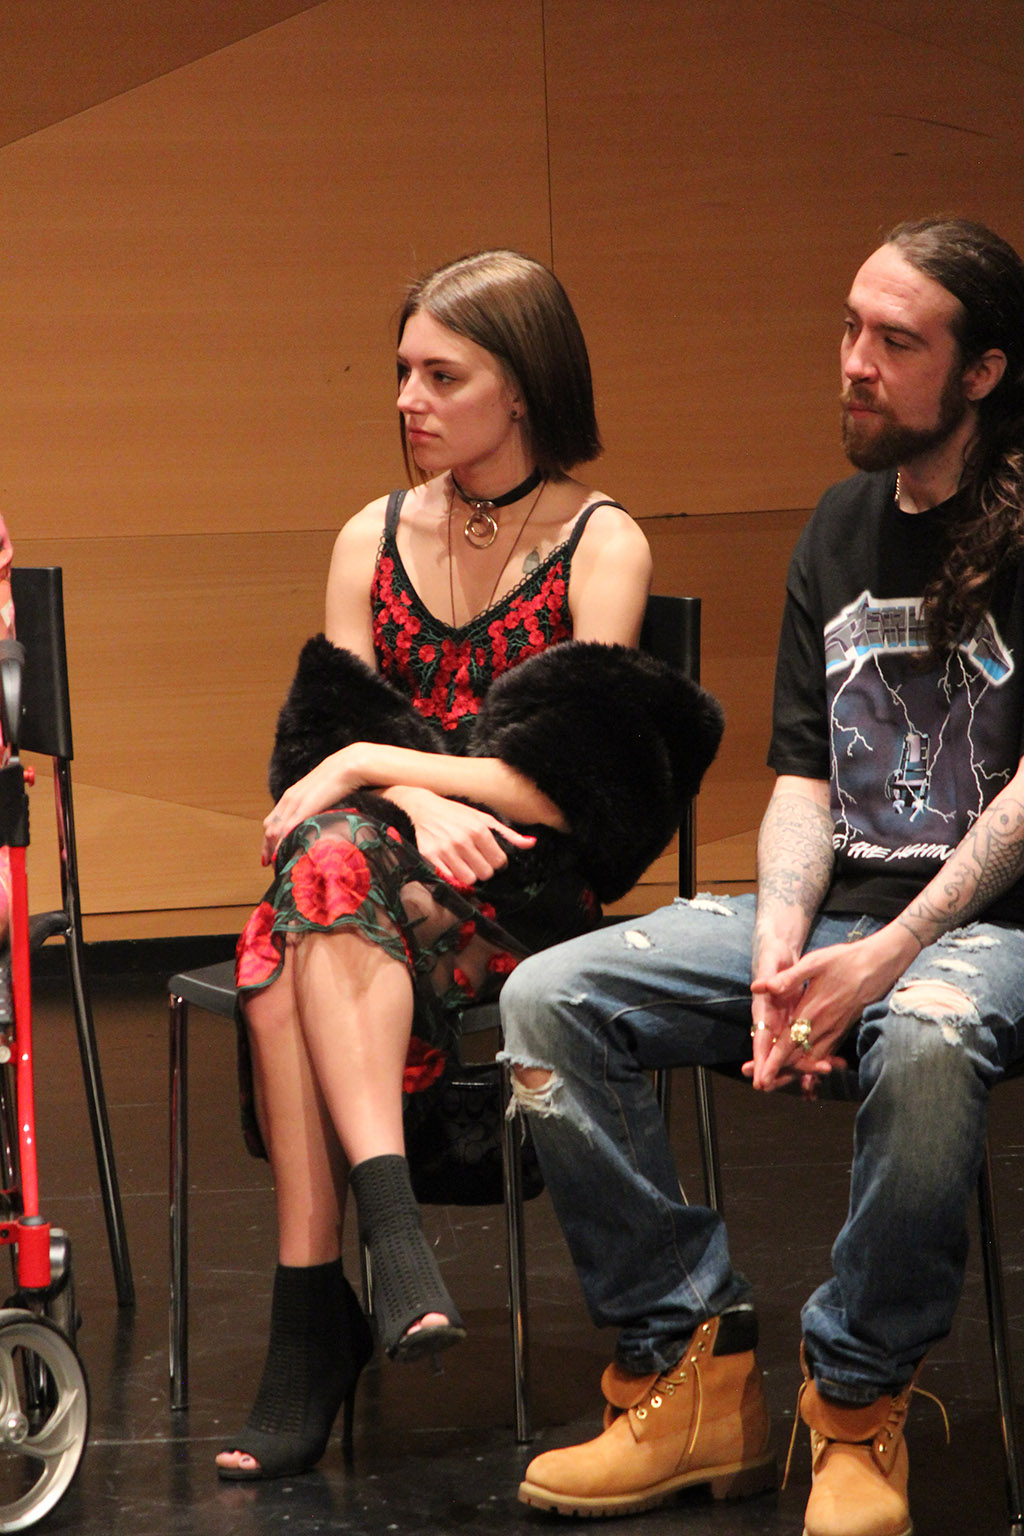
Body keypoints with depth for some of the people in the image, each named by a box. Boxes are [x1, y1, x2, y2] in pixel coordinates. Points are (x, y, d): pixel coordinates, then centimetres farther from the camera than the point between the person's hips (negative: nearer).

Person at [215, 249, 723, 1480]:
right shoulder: (372, 539, 15)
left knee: (330, 870, -35)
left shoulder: (602, 545, 1)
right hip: (399, 862, 4)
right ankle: (390, 1224, -44)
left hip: (526, 887, -4)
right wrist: (421, 799, -14)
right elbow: (330, 743, 7)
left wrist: (379, 765, -13)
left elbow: (561, 786, -8)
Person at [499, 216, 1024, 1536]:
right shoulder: (840, 530, 14)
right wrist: (779, 948, -8)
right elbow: (804, 774, 11)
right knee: (546, 1000, -12)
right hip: (832, 907, 7)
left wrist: (887, 957, -23)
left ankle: (856, 1406, -22)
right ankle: (689, 1368, -11)